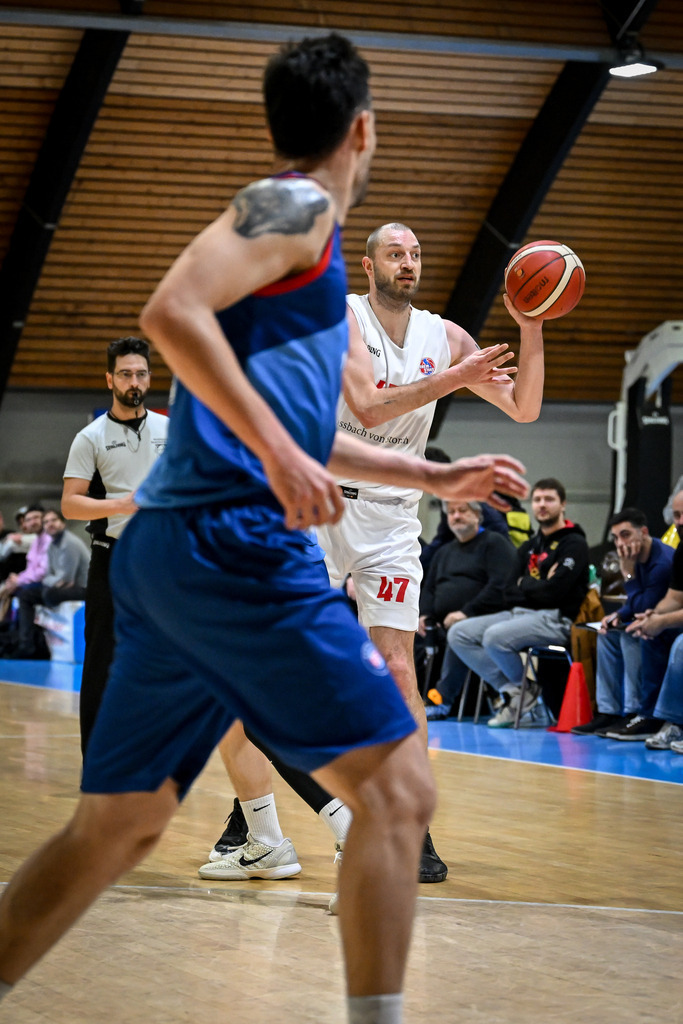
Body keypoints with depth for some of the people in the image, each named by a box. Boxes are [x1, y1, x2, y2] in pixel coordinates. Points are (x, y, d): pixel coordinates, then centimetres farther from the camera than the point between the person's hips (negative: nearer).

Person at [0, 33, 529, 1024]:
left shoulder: (295, 228, 27)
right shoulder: (294, 206, -2)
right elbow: (172, 312, -19)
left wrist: (434, 476, 41)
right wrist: (279, 454, -22)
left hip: (168, 552, 10)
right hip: (233, 541, -10)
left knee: (115, 827, 12)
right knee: (396, 788, -6)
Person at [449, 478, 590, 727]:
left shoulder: (574, 544, -3)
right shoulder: (529, 547, 21)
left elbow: (554, 591, -15)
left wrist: (525, 586, 1)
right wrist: (538, 585, -5)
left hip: (554, 619, -8)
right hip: (519, 613, 8)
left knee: (495, 636, -32)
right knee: (458, 634, -7)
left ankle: (526, 689, -6)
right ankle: (510, 689, -9)